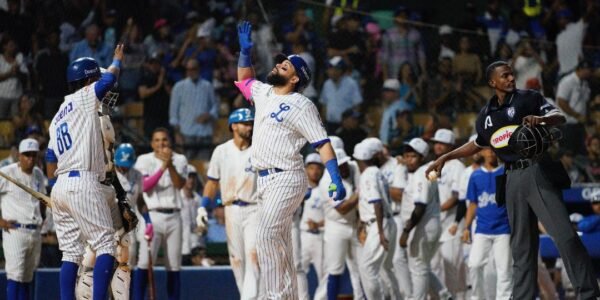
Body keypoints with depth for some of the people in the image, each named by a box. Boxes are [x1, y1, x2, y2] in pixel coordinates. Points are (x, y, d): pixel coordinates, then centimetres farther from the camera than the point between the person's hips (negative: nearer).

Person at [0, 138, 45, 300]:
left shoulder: (38, 174, 12)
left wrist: (40, 218, 13)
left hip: (35, 232, 7)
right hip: (14, 230, -7)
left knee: (28, 277, 10)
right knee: (15, 274, -15)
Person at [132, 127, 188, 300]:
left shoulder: (179, 160, 10)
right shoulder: (144, 160, 5)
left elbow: (180, 184, -5)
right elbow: (145, 186, -8)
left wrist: (171, 165, -18)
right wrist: (162, 167, -15)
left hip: (173, 216, 3)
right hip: (153, 215, -3)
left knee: (174, 265, 5)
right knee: (144, 262, -13)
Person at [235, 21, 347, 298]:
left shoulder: (301, 106, -8)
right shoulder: (263, 93, 15)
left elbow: (322, 143, -13)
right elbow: (244, 79, 36)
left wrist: (336, 179, -23)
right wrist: (245, 51, 22)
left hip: (286, 179, -8)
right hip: (264, 179, 8)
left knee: (266, 236, -20)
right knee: (278, 243, 8)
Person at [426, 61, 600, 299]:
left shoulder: (528, 98, 2)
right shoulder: (485, 116, 16)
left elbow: (560, 118, -8)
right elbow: (477, 144, 32)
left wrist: (541, 118, -29)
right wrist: (445, 158, 29)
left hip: (538, 172, -5)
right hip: (513, 179, 5)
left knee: (564, 235, -15)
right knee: (521, 246, 8)